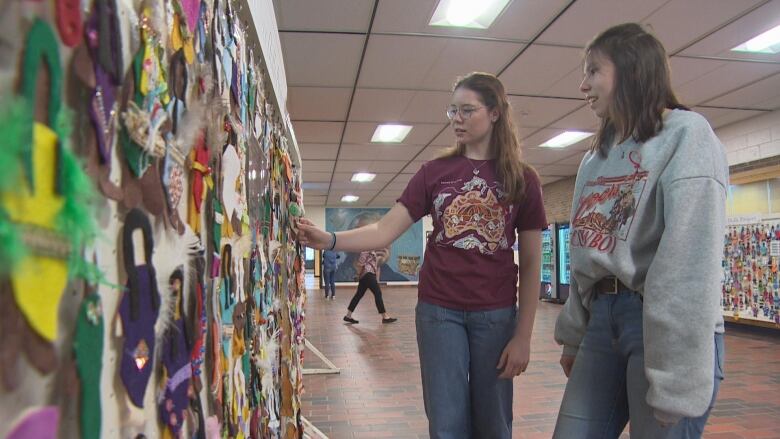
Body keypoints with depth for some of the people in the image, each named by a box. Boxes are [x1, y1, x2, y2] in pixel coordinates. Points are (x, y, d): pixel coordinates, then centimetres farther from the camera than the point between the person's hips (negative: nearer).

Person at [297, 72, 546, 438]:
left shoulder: (522, 179, 1)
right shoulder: (433, 172, 3)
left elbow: (530, 264, 0)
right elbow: (384, 231, -6)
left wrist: (523, 336, -4)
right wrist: (328, 240, -22)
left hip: (496, 314, 0)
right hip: (439, 311, 1)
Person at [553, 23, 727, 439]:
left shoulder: (686, 134, -5)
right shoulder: (595, 156, 18)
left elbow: (693, 260, -16)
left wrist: (676, 374, -20)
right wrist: (573, 336, 16)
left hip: (665, 325, -6)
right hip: (602, 318, 7)